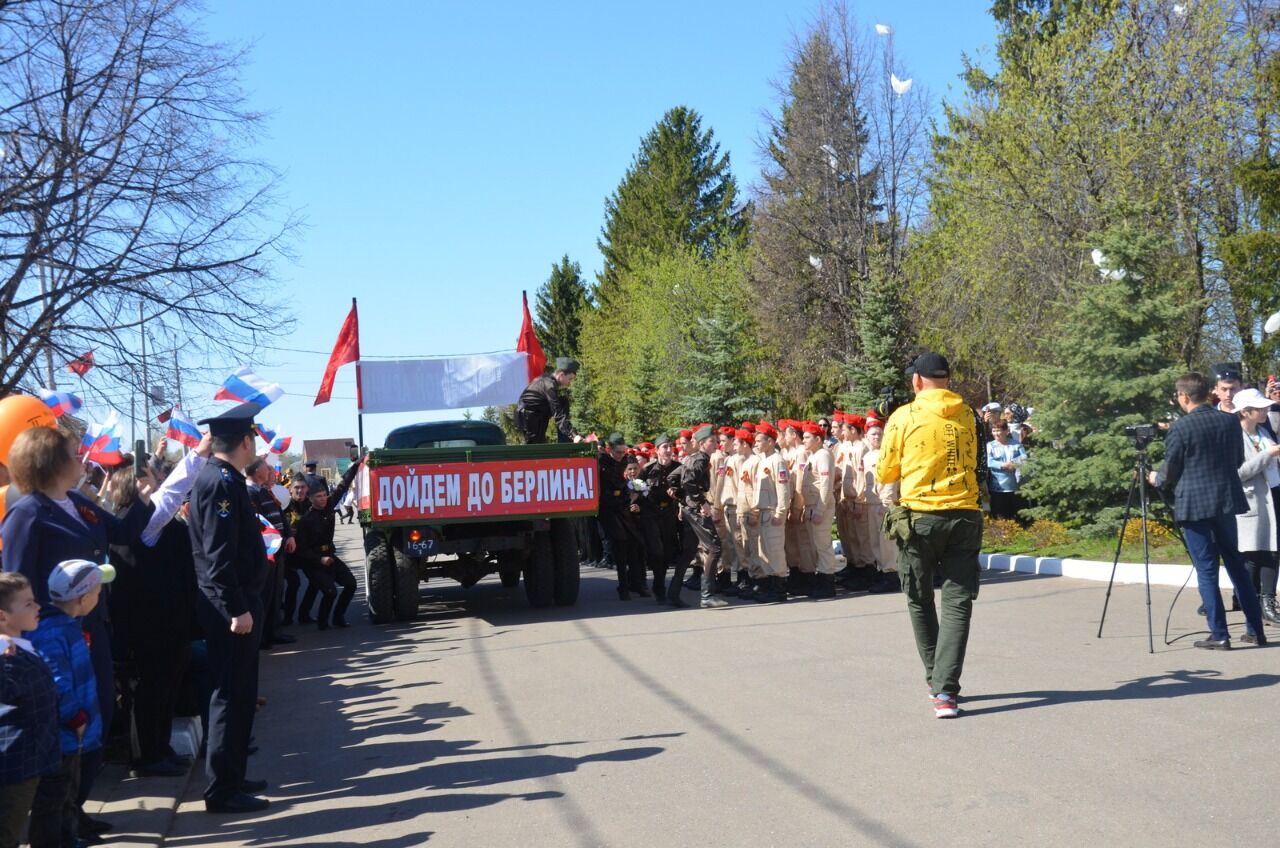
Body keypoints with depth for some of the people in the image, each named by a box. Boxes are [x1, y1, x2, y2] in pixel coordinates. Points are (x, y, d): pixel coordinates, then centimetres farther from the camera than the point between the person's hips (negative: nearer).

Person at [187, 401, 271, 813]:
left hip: (237, 600, 10)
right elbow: (218, 554, -24)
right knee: (231, 693, -4)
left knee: (238, 692, 17)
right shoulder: (221, 483, -18)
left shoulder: (222, 478, 13)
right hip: (231, 605, -10)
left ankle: (231, 775, 26)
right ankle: (222, 789, 2)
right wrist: (237, 609, -25)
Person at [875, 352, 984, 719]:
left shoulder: (904, 417, -3)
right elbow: (978, 465, 15)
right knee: (957, 603, 2)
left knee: (920, 602, 15)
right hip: (965, 515, 2)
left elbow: (885, 473, 3)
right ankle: (945, 691, -8)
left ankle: (937, 681, 22)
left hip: (918, 517, -2)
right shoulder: (968, 416, 5)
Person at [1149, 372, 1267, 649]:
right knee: (1235, 564, 16)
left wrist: (1156, 478, 16)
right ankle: (1255, 630, 19)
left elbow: (1170, 471, -6)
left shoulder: (1180, 428, -13)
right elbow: (1238, 461, 13)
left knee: (1206, 570, 1)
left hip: (1194, 504, -5)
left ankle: (1219, 635, 1)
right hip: (1227, 501, 5)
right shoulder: (1231, 422, 3)